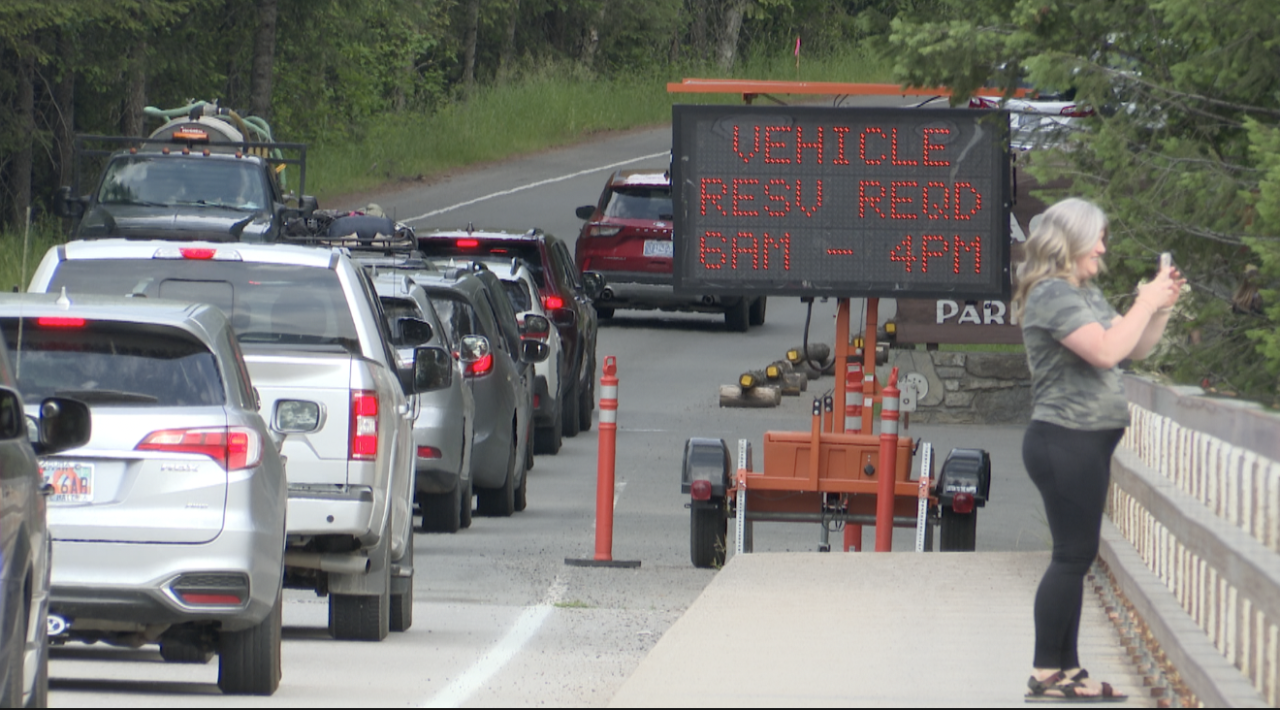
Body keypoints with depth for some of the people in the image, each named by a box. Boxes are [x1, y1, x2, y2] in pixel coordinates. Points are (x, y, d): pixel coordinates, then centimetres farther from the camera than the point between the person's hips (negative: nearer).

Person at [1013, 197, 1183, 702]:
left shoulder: (1087, 294, 15)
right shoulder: (1052, 295, -15)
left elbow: (1134, 349, 21)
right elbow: (1105, 351, -26)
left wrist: (1161, 308, 6)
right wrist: (1146, 303, -16)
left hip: (1086, 443, 10)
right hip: (1065, 441, -10)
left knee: (1077, 555, 12)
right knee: (1073, 555, -8)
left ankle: (1066, 668, 17)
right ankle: (1046, 675, -4)